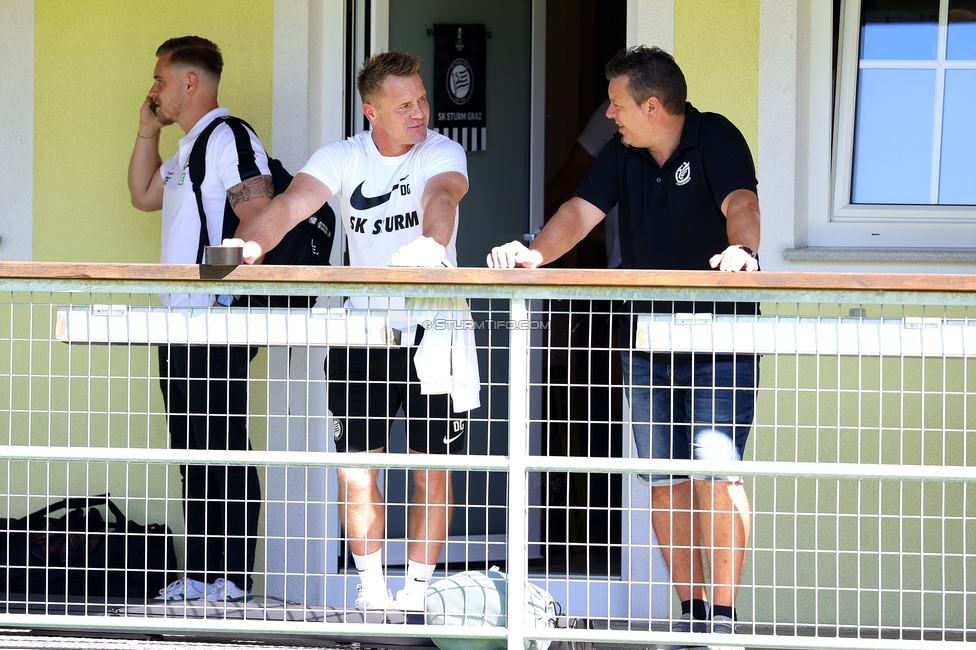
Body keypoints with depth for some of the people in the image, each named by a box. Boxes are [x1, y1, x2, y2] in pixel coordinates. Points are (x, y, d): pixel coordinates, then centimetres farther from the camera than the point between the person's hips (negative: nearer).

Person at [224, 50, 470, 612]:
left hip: (432, 333, -2)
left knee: (433, 469, 1)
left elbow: (441, 196, -29)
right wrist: (253, 244, -35)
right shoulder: (342, 158, 1)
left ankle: (417, 588, 11)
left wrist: (431, 243, -52)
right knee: (355, 464, -4)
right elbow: (292, 203, -14)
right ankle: (370, 586, 7)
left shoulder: (443, 153, -7)